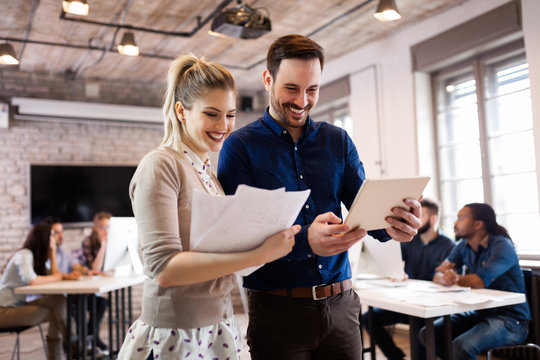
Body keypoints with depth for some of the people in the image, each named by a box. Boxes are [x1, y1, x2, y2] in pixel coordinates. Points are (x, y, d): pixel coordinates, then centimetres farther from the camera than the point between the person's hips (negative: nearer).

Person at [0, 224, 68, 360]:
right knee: (55, 312, -18)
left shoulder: (36, 256, 13)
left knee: (59, 301, -10)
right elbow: (31, 280, -31)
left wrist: (53, 254, 4)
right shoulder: (24, 254, -15)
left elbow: (54, 275, 7)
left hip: (18, 305, 8)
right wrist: (56, 277, -16)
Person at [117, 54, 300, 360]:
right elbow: (164, 268, -21)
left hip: (219, 328, 7)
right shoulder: (160, 166, -13)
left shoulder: (210, 173, 9)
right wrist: (259, 254, -26)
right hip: (177, 335, -7)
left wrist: (270, 240, -6)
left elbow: (219, 248, 10)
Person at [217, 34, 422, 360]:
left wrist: (392, 224, -22)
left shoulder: (338, 141, 8)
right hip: (278, 310, -3)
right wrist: (306, 241, -32)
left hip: (341, 305, 4)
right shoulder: (240, 146, -5)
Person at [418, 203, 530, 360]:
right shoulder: (464, 246, 8)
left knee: (461, 346, -32)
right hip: (479, 313, 8)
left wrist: (453, 278, -10)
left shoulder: (502, 246, -15)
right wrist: (443, 277, -25)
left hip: (510, 318, -7)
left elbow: (480, 281, -29)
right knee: (427, 334, -5)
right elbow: (437, 276, 0)